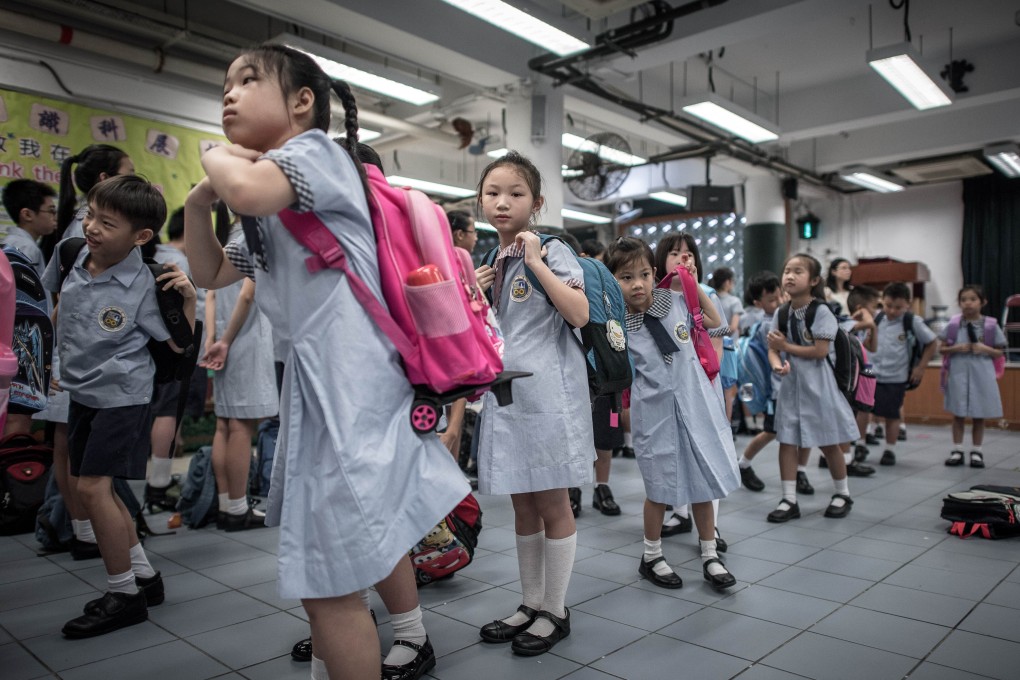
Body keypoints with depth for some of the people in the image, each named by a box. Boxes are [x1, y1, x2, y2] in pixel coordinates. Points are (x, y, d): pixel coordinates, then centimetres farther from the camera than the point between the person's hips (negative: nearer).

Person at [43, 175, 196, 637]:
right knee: (99, 489, 13)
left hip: (121, 395, -7)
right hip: (81, 392, 7)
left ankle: (124, 594, 6)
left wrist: (188, 296, -23)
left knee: (92, 486, -11)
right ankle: (144, 576, 28)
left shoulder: (145, 286, -19)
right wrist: (59, 356, 16)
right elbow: (58, 303, 17)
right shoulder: (70, 256, -3)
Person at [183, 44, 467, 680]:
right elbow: (209, 274, 28)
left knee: (329, 587, -5)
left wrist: (215, 156, -4)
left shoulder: (317, 148, -5)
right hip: (316, 386, 10)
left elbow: (247, 190, -27)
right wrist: (197, 203, 10)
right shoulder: (275, 216, 23)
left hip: (349, 386, -10)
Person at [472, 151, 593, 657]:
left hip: (547, 391, -7)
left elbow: (579, 313, -20)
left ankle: (554, 611, 20)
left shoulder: (551, 250, -5)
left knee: (552, 504, 4)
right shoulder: (490, 262, 14)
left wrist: (537, 262, -18)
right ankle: (530, 604, 30)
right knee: (523, 505, 15)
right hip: (505, 391, 7)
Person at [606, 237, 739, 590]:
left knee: (704, 481, 11)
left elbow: (716, 323, 13)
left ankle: (710, 556, 29)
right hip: (655, 411, -3)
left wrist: (695, 285, 5)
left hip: (695, 403, 3)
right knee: (660, 488, 9)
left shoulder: (675, 299, -1)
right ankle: (651, 557, 30)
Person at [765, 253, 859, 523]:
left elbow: (820, 350, -18)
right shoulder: (781, 312, 4)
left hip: (816, 383, -5)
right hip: (790, 382, 5)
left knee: (828, 443, 7)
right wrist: (777, 363, -20)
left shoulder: (821, 311, -12)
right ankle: (789, 500, 10)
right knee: (787, 441, 2)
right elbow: (773, 348, 2)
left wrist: (786, 346, -13)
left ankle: (842, 494, 28)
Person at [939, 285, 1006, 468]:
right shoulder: (954, 324, 2)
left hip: (981, 374, 0)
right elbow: (942, 349, 6)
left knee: (979, 415, 6)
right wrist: (956, 348, -12)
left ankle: (976, 452, 18)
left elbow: (999, 352, 6)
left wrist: (985, 349, -12)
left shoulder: (990, 325, 1)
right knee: (958, 414, 5)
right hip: (958, 373, 0)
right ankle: (957, 450, 14)